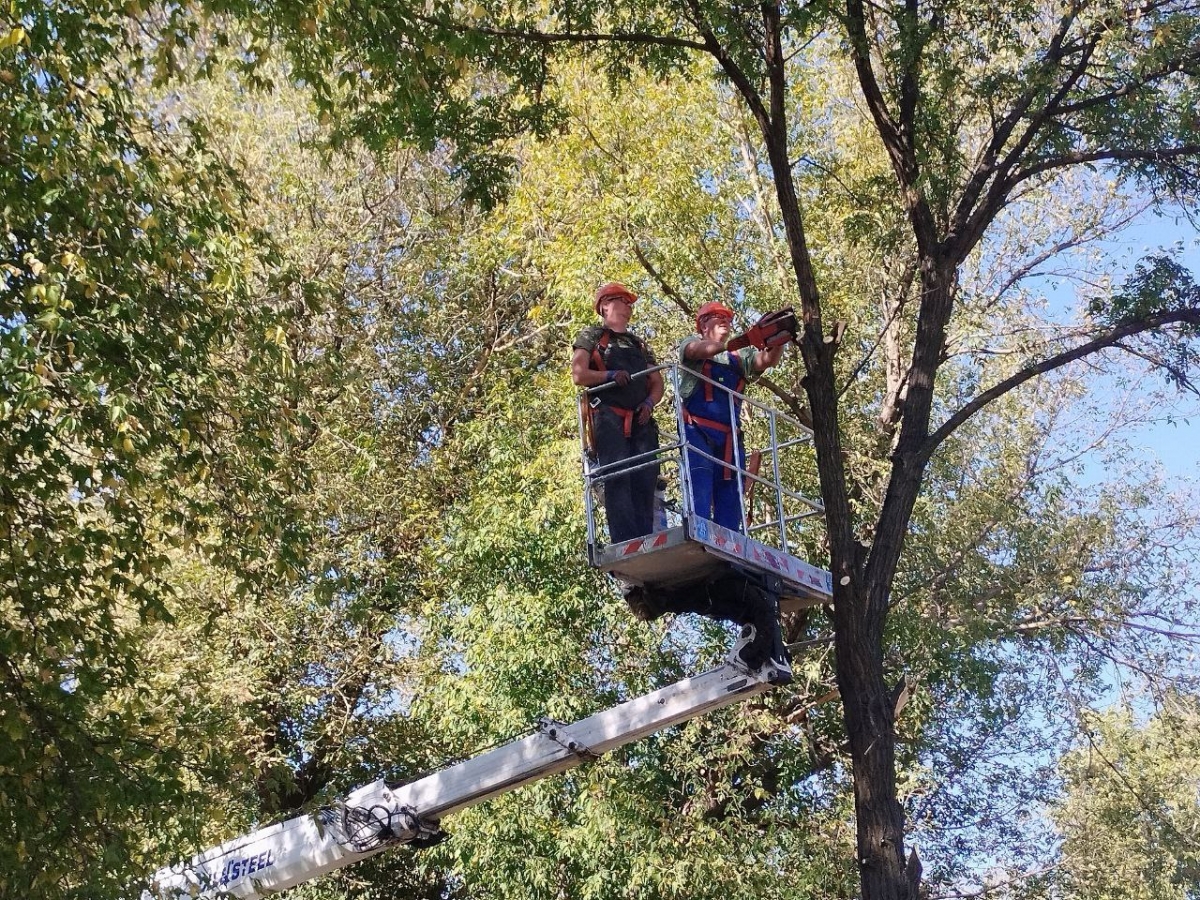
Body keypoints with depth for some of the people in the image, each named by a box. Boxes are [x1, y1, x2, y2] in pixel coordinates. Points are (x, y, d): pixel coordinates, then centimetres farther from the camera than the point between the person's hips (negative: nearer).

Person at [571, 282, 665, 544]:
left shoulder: (640, 344, 28)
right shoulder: (592, 336, 13)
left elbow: (657, 382, 20)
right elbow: (579, 375, 0)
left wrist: (650, 402, 0)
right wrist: (611, 375, -11)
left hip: (641, 419, 5)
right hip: (608, 417, -5)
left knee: (645, 480, -7)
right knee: (618, 479, -17)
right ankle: (625, 543, -25)